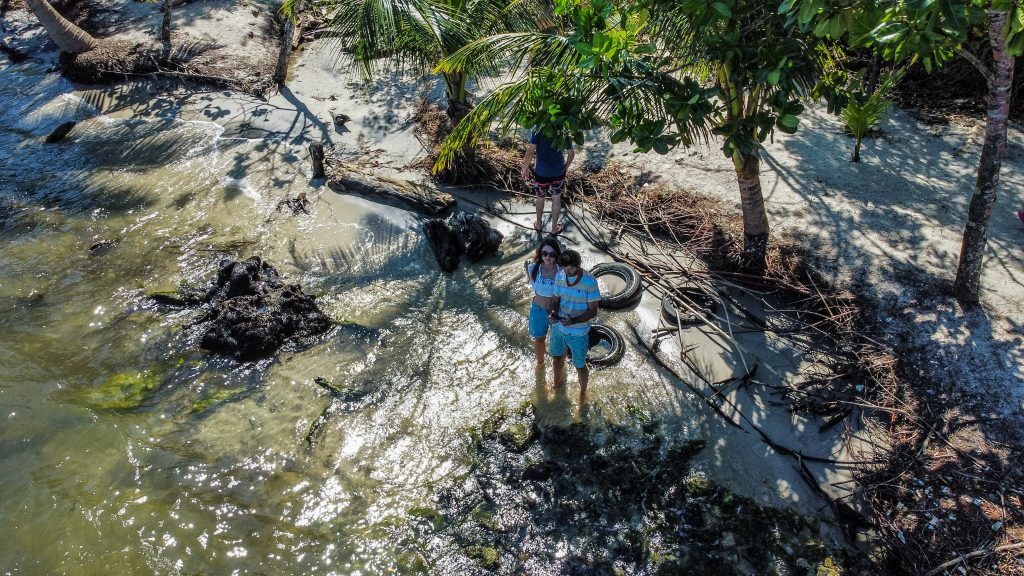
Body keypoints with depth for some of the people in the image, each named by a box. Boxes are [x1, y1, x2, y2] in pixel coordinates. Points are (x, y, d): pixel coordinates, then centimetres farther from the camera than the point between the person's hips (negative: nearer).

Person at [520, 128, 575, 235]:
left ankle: (539, 224, 39)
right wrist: (566, 167, 14)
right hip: (558, 171, 2)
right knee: (556, 198, 19)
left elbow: (530, 151, -19)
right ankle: (554, 227, 30)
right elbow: (571, 153, -4)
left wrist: (525, 168, -6)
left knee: (540, 198, 21)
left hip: (542, 172, -2)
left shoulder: (538, 130, -15)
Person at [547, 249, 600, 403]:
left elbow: (593, 311, -20)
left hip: (578, 333, -4)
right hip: (558, 328, 5)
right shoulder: (560, 276, -10)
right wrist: (552, 313, -22)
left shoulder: (589, 281, -24)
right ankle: (557, 383, 55)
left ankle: (583, 392, 42)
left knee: (580, 366, 15)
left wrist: (574, 320, -36)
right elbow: (555, 300, 1)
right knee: (557, 358, 26)